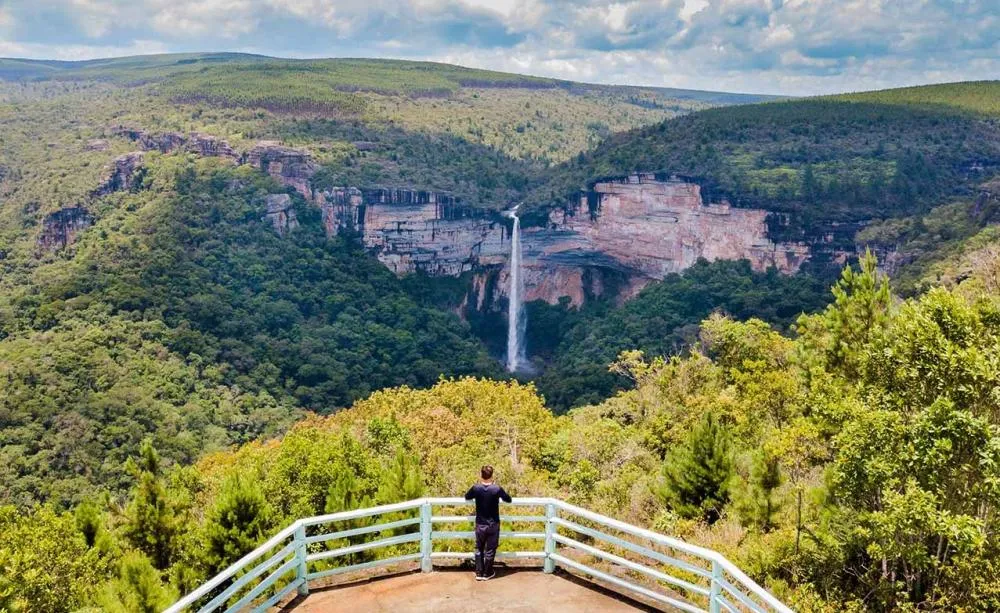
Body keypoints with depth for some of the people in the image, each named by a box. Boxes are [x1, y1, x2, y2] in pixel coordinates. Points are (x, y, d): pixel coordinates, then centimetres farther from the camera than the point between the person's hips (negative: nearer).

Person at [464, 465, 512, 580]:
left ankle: (479, 573, 18)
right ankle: (487, 573, 19)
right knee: (490, 550, 10)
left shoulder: (476, 488, -11)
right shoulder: (497, 489, -15)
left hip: (480, 524, 1)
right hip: (493, 524, -1)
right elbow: (508, 499, 0)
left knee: (479, 549, 16)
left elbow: (467, 497, 9)